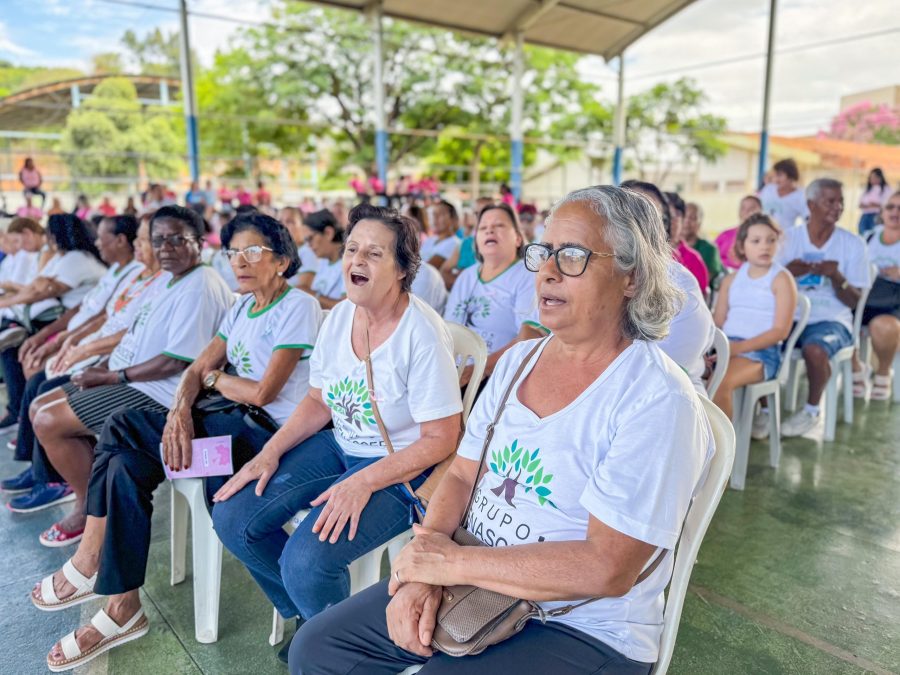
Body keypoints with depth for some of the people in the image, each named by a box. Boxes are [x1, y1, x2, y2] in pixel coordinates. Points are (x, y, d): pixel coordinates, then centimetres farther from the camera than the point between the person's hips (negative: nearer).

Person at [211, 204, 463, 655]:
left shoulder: (422, 334, -22)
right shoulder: (339, 317, -1)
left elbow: (441, 439, -19)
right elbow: (318, 402, 10)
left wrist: (364, 483, -26)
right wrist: (269, 453, -3)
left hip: (400, 467, -7)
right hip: (340, 446, 7)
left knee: (305, 562, -24)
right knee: (232, 516, -1)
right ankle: (304, 617, 23)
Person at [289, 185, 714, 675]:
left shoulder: (658, 401, -19)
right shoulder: (518, 361, 4)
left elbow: (607, 568, -24)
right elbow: (460, 477, 4)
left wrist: (455, 562, -20)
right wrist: (422, 567, -13)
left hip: (584, 632, -6)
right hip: (473, 584, 6)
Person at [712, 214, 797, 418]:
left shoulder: (781, 279, 2)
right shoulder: (731, 279, 17)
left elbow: (781, 331, -7)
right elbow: (717, 323, 12)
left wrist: (740, 347, -18)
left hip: (761, 351, -5)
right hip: (724, 347, 5)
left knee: (720, 383, -35)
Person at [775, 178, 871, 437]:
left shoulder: (853, 244, 3)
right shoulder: (788, 238, 6)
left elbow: (853, 302, 1)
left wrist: (836, 277, -18)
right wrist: (787, 273, -16)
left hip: (831, 321, -1)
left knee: (814, 349, -35)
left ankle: (812, 410, -6)